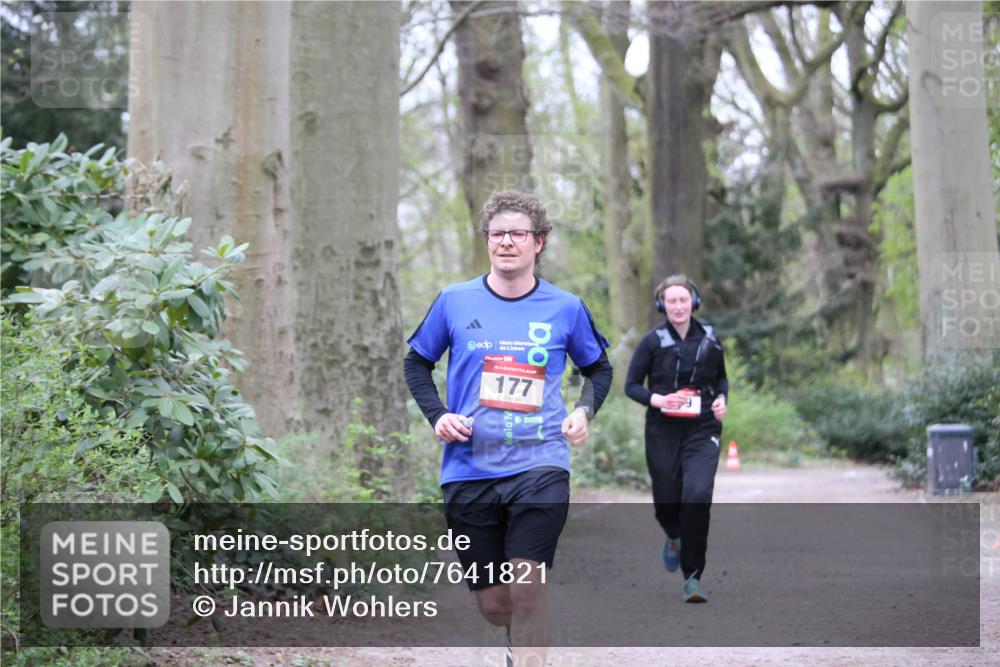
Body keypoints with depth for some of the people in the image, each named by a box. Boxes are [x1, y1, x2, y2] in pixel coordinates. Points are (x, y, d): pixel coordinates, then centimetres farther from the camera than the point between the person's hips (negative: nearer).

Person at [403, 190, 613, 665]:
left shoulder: (565, 308, 3)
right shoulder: (455, 301, 3)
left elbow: (598, 368, 19)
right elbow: (416, 363, 15)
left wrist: (584, 410, -1)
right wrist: (437, 415, -1)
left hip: (540, 465, -1)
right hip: (469, 470, 1)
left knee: (526, 588, -17)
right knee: (493, 604, 7)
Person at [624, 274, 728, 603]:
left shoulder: (710, 339, 3)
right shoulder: (653, 342, -3)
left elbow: (721, 378, 18)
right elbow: (631, 385, 1)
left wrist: (720, 399, -2)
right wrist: (657, 399, -17)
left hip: (702, 431, 0)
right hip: (662, 431, 0)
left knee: (698, 495, -20)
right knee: (666, 501, 5)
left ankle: (693, 577, -13)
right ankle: (674, 537, 45)